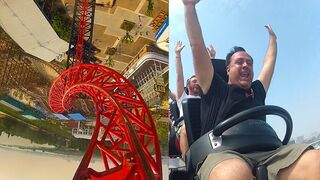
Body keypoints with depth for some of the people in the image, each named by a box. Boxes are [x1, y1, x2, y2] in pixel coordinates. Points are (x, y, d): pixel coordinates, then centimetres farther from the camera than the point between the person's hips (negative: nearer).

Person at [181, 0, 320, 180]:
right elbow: (197, 46, 15)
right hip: (222, 153, -5)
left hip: (265, 152, 5)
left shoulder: (257, 92, 31)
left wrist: (272, 37, 60)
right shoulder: (216, 89, 17)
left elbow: (270, 62, 46)